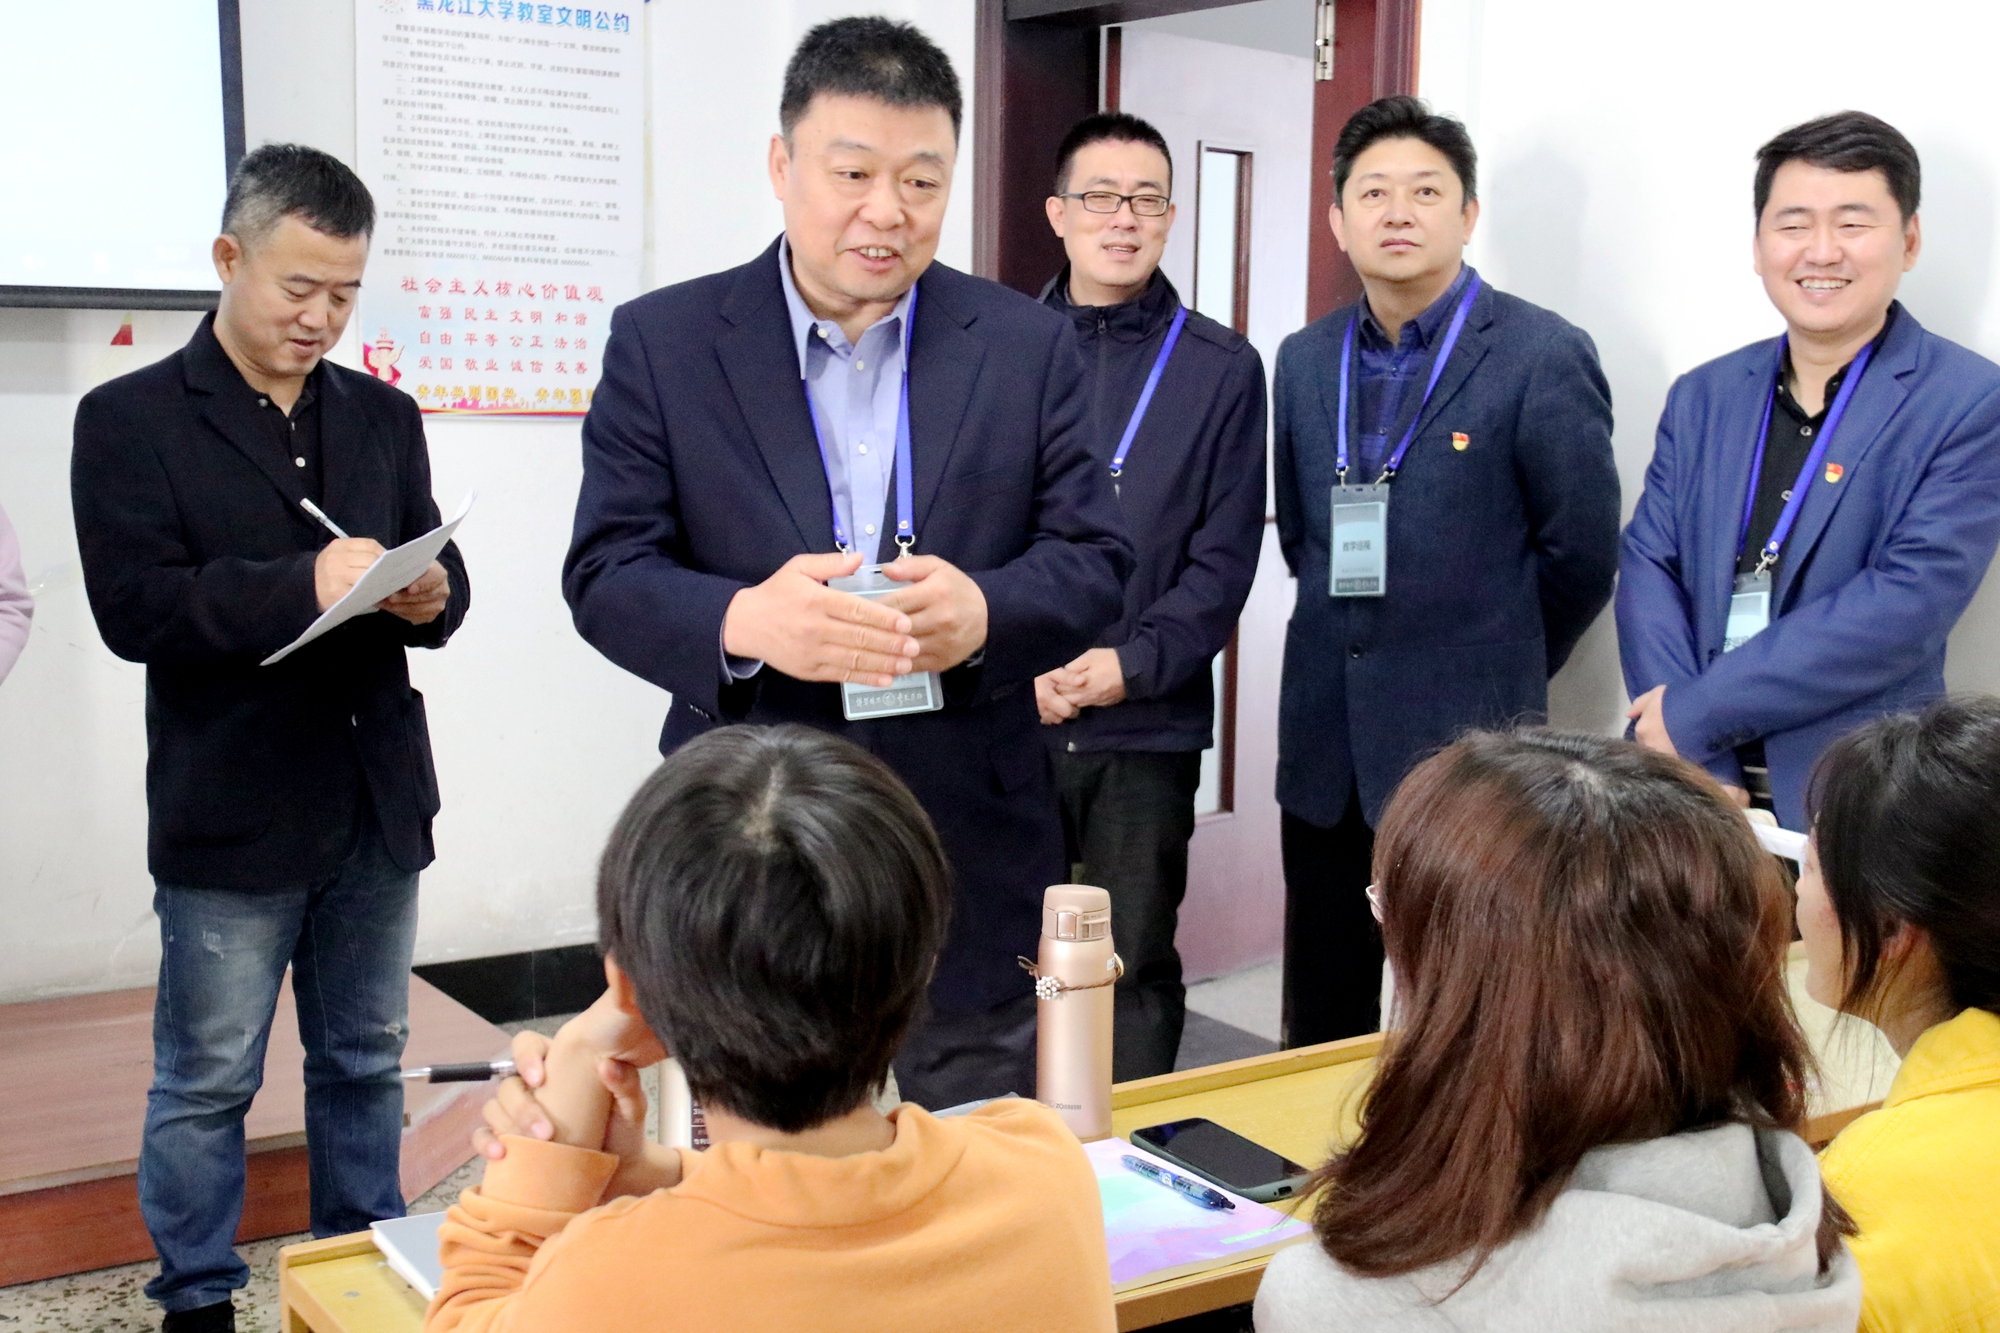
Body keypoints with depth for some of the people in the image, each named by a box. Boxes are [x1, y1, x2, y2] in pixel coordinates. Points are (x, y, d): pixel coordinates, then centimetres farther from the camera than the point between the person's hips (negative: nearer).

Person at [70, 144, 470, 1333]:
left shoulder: (384, 416, 11)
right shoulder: (131, 419, -4)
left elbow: (440, 578, 10)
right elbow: (133, 608, -14)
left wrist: (429, 597, -14)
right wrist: (303, 584, -26)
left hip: (377, 799, 5)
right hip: (230, 811, -4)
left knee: (366, 1061, 16)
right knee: (206, 1081, 7)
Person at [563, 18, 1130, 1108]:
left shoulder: (1027, 345, 5)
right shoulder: (661, 343, 1)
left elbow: (1093, 558, 2)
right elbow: (605, 574, -4)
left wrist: (985, 612, -21)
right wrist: (742, 622, -25)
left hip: (971, 848, 1)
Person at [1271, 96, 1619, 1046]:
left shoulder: (1543, 355, -9)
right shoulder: (1305, 359, 9)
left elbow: (1581, 553, -5)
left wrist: (1495, 677, 4)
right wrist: (1349, 644, 13)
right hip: (1325, 750, 5)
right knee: (1319, 1030, 14)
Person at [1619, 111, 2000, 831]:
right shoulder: (1701, 396, 7)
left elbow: (1908, 603, -17)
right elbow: (1648, 566, -1)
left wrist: (1695, 714, -18)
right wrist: (1697, 769, -14)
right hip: (1695, 795, 4)